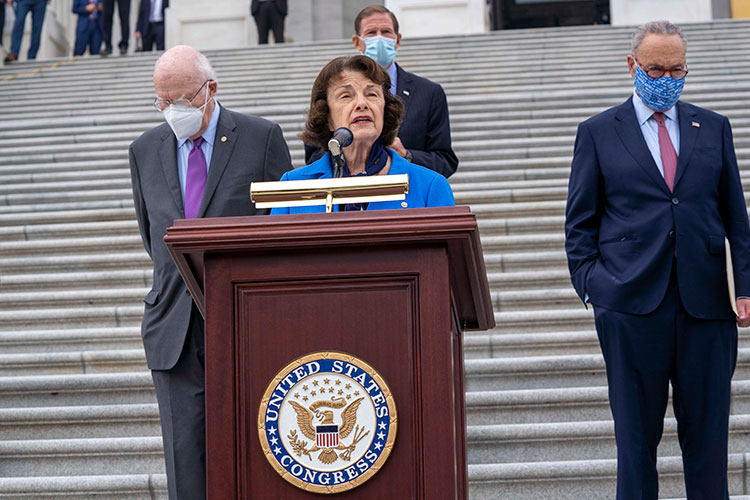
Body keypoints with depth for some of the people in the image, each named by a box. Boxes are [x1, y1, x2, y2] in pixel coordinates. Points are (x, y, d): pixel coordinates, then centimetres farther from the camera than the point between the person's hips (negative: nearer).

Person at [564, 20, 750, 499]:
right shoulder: (598, 133, 8)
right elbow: (580, 223, 8)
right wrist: (591, 287, -3)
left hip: (705, 302, 2)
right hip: (632, 303, -2)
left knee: (708, 432, 4)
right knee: (637, 433, 4)